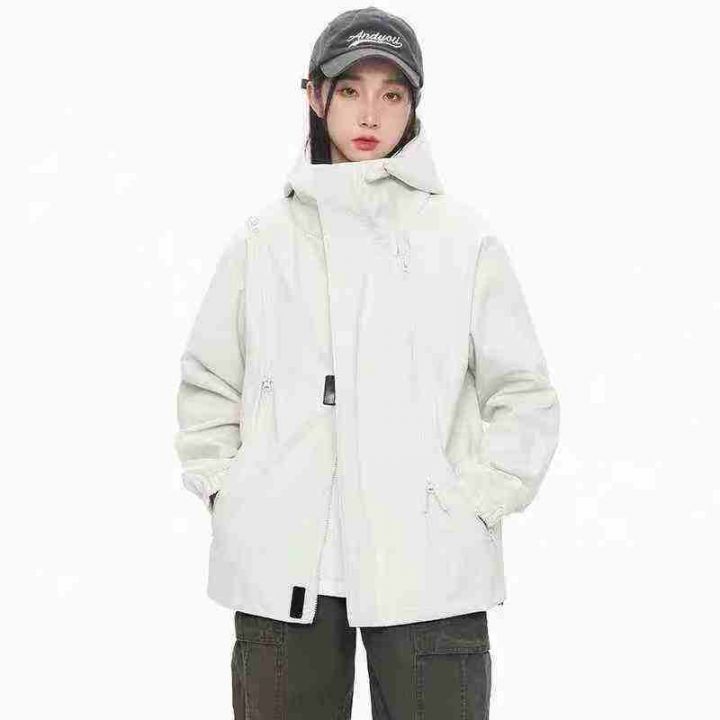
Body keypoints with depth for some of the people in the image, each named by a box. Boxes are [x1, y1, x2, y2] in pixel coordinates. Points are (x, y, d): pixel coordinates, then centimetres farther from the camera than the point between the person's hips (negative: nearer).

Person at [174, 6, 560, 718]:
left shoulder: (464, 238, 5)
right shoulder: (262, 238, 9)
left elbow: (524, 395, 7)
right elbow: (206, 386, 16)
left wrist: (476, 501, -3)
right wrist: (225, 493, 5)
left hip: (429, 571, -1)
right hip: (280, 569, 2)